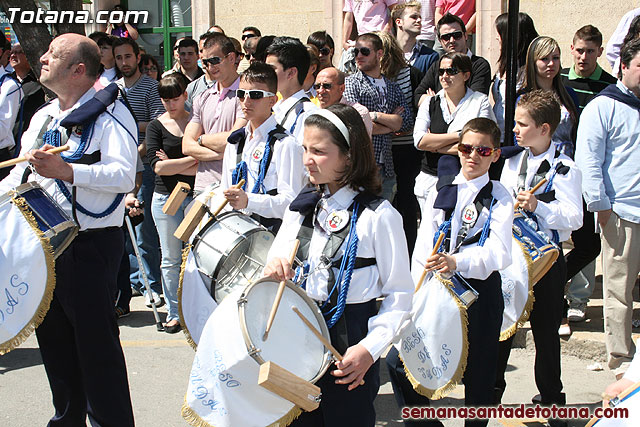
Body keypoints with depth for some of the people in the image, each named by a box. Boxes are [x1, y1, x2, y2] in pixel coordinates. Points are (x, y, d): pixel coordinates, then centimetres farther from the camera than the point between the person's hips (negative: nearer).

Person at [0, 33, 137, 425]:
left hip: (90, 246, -8)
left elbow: (123, 175, -24)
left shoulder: (110, 114, -10)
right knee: (54, 341, 17)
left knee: (96, 346, -2)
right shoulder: (43, 117, 16)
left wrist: (66, 170, -34)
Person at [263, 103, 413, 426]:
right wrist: (274, 268, -12)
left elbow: (400, 293, -10)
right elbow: (275, 261, 12)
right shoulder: (302, 206, 6)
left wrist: (370, 347, -20)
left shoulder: (378, 215, -12)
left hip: (349, 342, -5)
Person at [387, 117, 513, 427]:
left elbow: (498, 252, -18)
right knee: (398, 361, -3)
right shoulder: (440, 190, 10)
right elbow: (423, 244, 6)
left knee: (478, 374, 7)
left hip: (480, 289, -3)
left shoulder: (499, 199, -1)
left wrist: (457, 261, -37)